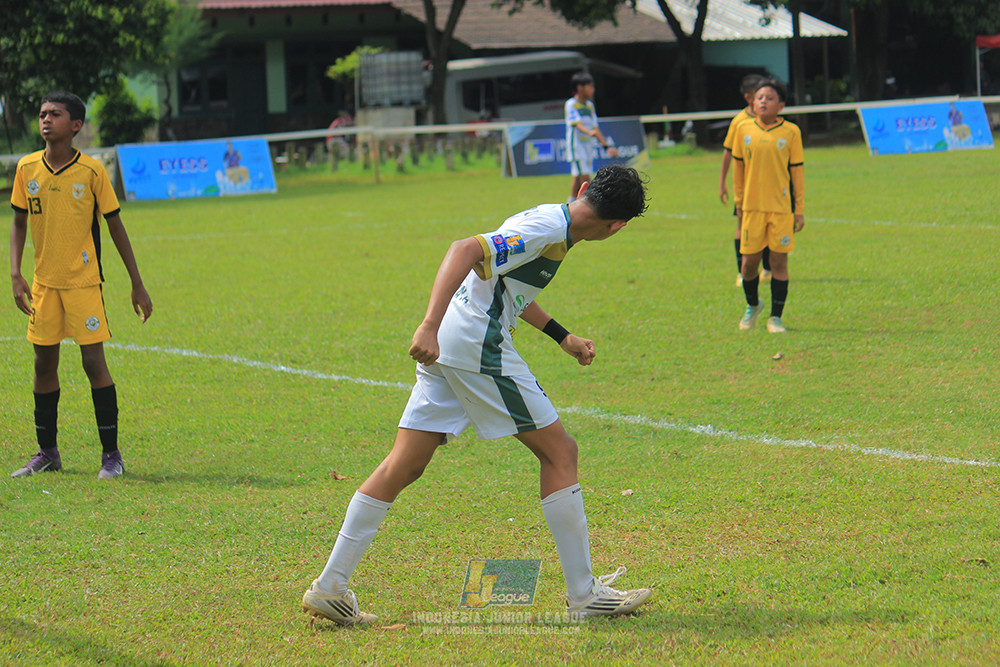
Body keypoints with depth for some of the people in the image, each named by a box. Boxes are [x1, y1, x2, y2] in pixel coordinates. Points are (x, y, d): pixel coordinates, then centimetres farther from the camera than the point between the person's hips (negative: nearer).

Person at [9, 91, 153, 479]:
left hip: (84, 281, -4)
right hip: (43, 283, 4)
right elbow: (19, 224, 10)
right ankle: (47, 453, 21)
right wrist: (15, 275, -3)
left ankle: (111, 455, 1)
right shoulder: (27, 169, 0)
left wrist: (137, 285, 0)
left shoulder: (92, 171, -9)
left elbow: (116, 227, -1)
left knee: (94, 362, -7)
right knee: (44, 364, 8)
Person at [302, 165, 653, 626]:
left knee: (404, 465, 8)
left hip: (441, 346, 10)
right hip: (478, 347, -10)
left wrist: (561, 336, 38)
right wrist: (431, 326, -32)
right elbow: (466, 250, -25)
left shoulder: (547, 221, 18)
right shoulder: (547, 232, -13)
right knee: (559, 451, 0)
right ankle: (583, 595, 4)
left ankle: (329, 588, 6)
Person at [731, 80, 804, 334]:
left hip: (782, 207, -1)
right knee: (749, 260, 4)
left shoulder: (791, 132, -1)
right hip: (752, 206, 1)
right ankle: (752, 306, 31)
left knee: (779, 261, -1)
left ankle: (775, 318, 9)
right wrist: (739, 202, 12)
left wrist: (799, 210, 2)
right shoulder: (744, 130, 4)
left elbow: (797, 170, 3)